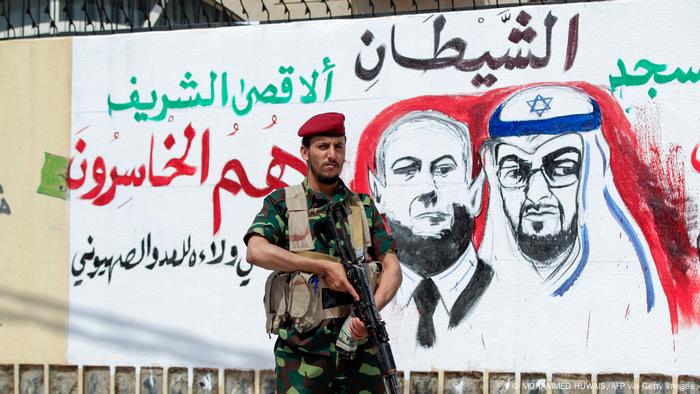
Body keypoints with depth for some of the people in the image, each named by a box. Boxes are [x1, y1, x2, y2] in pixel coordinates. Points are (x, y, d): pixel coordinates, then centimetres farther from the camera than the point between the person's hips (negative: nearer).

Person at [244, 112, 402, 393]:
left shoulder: (363, 206, 14)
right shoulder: (282, 202, 4)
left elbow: (392, 268, 7)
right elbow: (256, 252, -13)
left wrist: (372, 308, -13)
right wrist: (324, 267, -16)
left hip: (359, 343, 3)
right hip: (302, 348, -3)